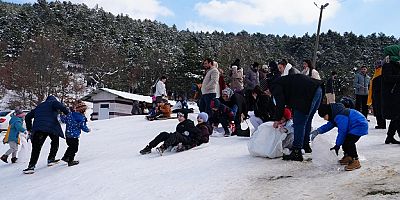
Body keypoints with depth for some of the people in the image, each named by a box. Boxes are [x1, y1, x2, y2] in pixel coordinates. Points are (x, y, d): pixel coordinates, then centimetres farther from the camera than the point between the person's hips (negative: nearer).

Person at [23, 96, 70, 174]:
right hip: (52, 127, -3)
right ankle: (51, 159, 22)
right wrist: (68, 115, -1)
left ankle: (31, 166, -13)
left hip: (38, 128, 3)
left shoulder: (38, 107, 32)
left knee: (36, 148, -1)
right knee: (55, 142, 23)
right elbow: (61, 107, -9)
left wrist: (29, 128, 36)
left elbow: (27, 117, 34)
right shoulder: (53, 102, 15)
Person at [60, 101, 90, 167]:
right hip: (74, 136, -6)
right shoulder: (82, 118, -16)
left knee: (71, 147, 26)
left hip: (67, 134, 6)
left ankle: (65, 157, 33)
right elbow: (83, 127, -12)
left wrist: (61, 116, 28)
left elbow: (64, 120, 8)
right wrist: (88, 130, 8)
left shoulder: (70, 114, -1)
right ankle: (70, 161, 12)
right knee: (74, 148, 8)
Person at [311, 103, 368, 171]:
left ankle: (355, 161, -15)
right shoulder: (335, 114, 3)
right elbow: (330, 124, 15)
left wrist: (337, 145, -14)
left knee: (349, 141, -23)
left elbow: (342, 131, -24)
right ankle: (348, 156, 27)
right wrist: (319, 131, 3)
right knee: (344, 140, 14)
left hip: (360, 126, -11)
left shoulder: (339, 117, -29)